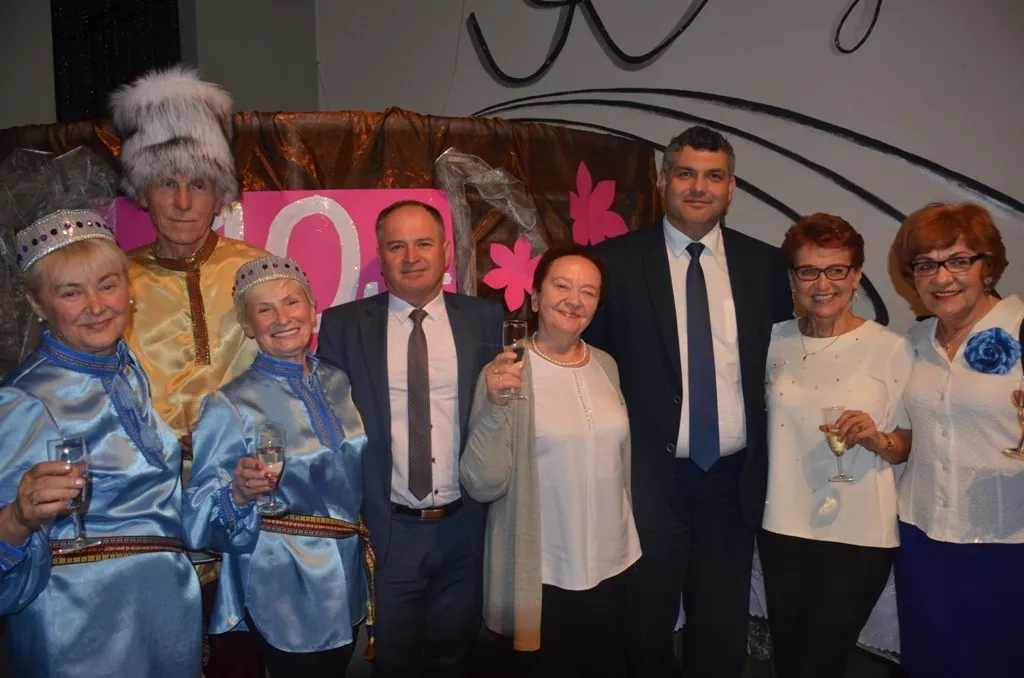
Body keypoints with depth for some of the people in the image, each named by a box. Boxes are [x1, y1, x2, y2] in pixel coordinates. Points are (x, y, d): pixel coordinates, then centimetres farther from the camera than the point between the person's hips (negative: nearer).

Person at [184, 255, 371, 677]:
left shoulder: (340, 384, 1)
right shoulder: (230, 405, -12)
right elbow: (199, 511, -14)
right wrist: (239, 493, -31)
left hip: (347, 577, 5)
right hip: (282, 590, -5)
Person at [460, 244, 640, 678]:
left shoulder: (606, 366, 3)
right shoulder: (506, 372, -14)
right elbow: (482, 485, -19)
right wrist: (495, 406, -31)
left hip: (613, 566, 5)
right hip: (541, 578, -5)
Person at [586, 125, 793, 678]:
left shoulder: (764, 264, 3)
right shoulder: (617, 260, -5)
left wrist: (769, 457, 2)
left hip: (733, 479, 3)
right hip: (650, 478, -2)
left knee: (723, 633, 18)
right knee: (645, 631, 14)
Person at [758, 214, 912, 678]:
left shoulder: (892, 349, -9)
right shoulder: (775, 342, 1)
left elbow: (912, 445, -3)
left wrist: (878, 440, -22)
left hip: (860, 535, -3)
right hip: (783, 527, 4)